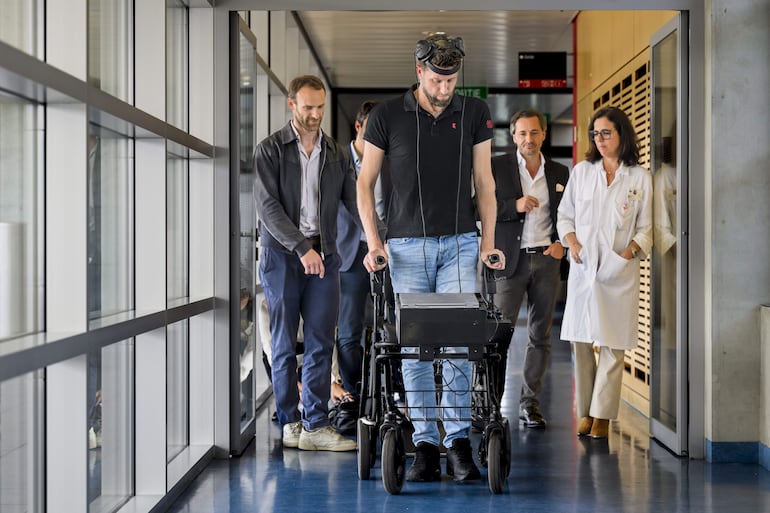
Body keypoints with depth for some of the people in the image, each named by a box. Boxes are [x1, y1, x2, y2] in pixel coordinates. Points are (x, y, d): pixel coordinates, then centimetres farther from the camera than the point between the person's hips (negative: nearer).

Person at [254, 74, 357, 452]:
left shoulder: (336, 155, 12)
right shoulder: (270, 150, 0)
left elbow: (354, 201, 9)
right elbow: (268, 207, -10)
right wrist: (302, 247, -19)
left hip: (324, 255, 3)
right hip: (282, 255, -3)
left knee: (321, 343, -1)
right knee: (284, 345, 3)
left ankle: (315, 427, 2)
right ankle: (289, 423, 13)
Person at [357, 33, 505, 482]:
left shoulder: (475, 113, 6)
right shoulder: (387, 116, 1)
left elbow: (484, 182, 9)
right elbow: (366, 182, 5)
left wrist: (488, 242, 0)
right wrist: (373, 242, -4)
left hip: (459, 243, 1)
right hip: (406, 246, 0)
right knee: (414, 347, 0)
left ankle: (459, 441, 0)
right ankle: (425, 445, 8)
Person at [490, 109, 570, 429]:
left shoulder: (560, 173, 12)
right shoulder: (497, 167, 3)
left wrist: (561, 243, 0)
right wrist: (514, 206, -16)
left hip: (546, 260, 3)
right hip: (511, 259, -3)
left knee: (540, 336, 5)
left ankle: (529, 402, 13)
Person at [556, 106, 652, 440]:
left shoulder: (640, 178, 4)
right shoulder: (581, 172, 10)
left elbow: (646, 227, 6)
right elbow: (564, 214, 14)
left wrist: (628, 252, -10)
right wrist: (573, 243, -3)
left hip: (619, 271, -2)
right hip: (583, 267, 2)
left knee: (613, 344, -2)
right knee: (580, 341, 2)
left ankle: (602, 414, 4)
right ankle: (585, 411, 12)